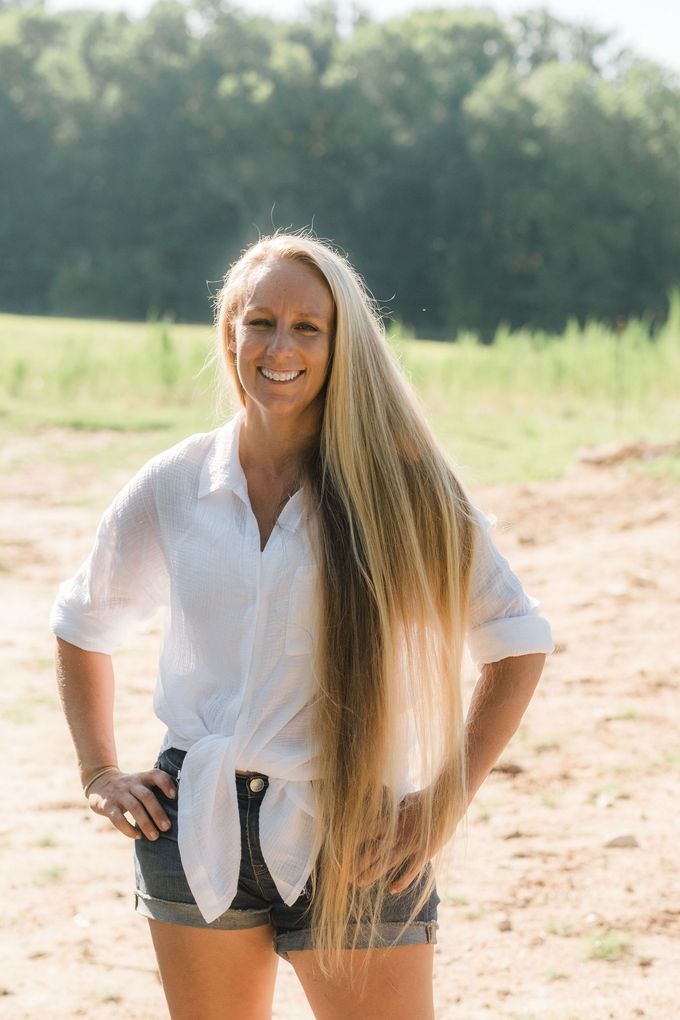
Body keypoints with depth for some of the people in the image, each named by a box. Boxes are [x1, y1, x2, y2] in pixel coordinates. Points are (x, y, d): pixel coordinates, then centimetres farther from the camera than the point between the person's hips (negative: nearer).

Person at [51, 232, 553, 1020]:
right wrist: (98, 772, 11)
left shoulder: (397, 489, -3)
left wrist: (447, 801, -4)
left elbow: (517, 642, 2)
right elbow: (83, 625, 20)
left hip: (352, 837, -2)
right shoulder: (173, 488, 4)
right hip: (196, 830, 3)